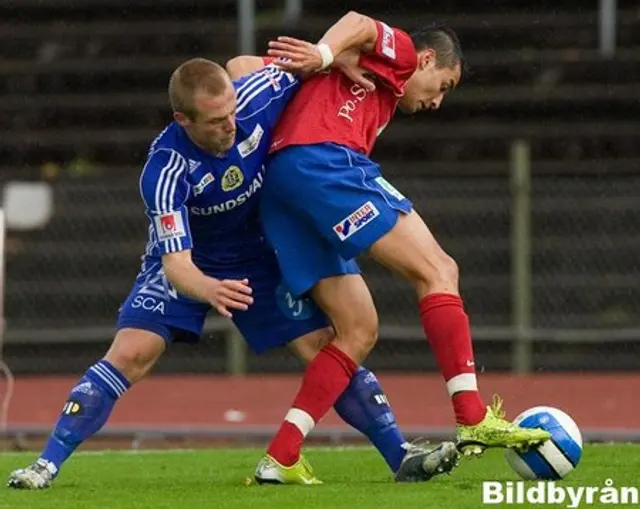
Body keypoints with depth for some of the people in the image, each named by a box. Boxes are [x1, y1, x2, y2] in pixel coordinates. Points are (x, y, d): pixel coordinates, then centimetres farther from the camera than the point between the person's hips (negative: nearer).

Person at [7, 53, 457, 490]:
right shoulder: (165, 171, -35)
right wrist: (208, 290, -57)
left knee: (326, 347, -7)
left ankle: (402, 457, 0)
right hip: (190, 267, -3)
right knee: (131, 354, -20)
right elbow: (176, 262, -39)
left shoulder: (257, 96, -25)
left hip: (257, 259, 3)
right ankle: (47, 465, -14)